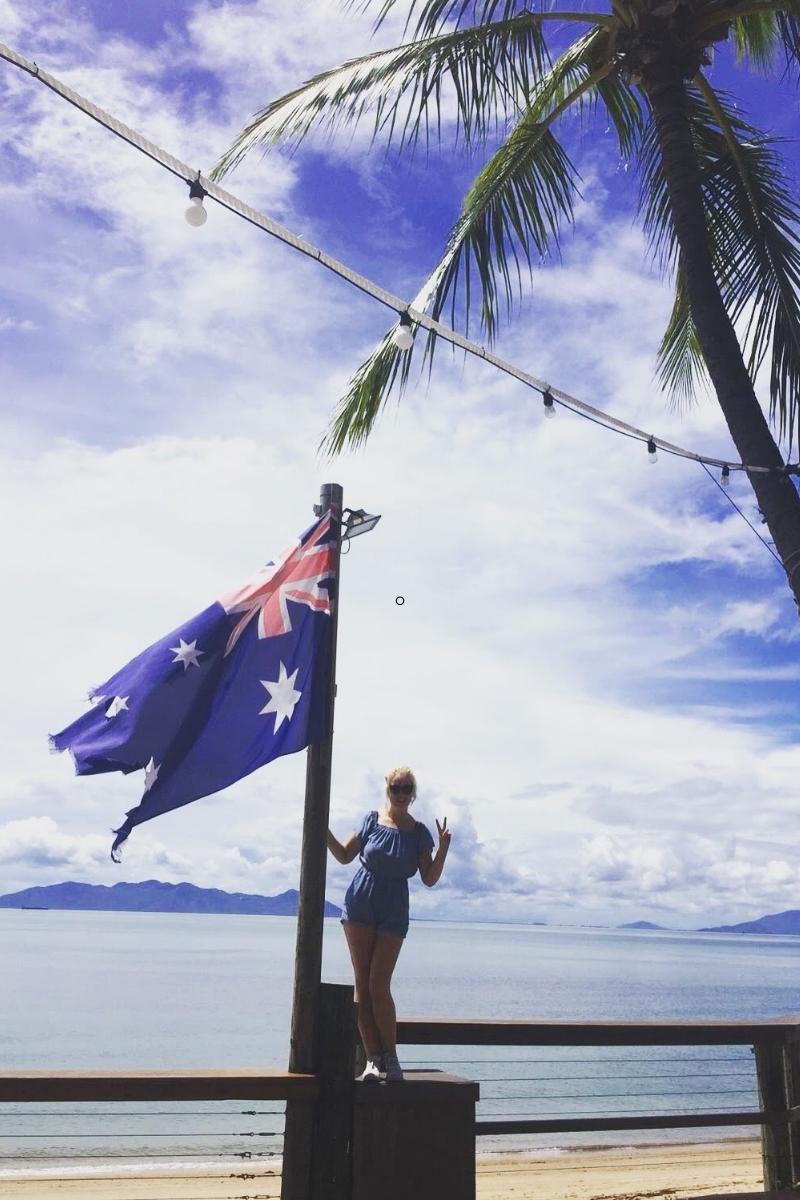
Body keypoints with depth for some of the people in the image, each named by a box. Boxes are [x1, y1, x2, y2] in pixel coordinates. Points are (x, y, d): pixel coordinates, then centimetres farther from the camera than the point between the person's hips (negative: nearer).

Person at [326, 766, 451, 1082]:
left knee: (378, 986, -7)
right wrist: (324, 831, -1)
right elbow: (345, 855, 12)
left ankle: (390, 1056, 9)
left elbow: (429, 879, 0)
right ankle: (372, 1058, 6)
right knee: (362, 984, 0)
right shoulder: (371, 821, 3)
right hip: (360, 905, 1)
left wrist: (443, 849, -13)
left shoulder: (419, 833, 1)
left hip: (393, 913, -1)